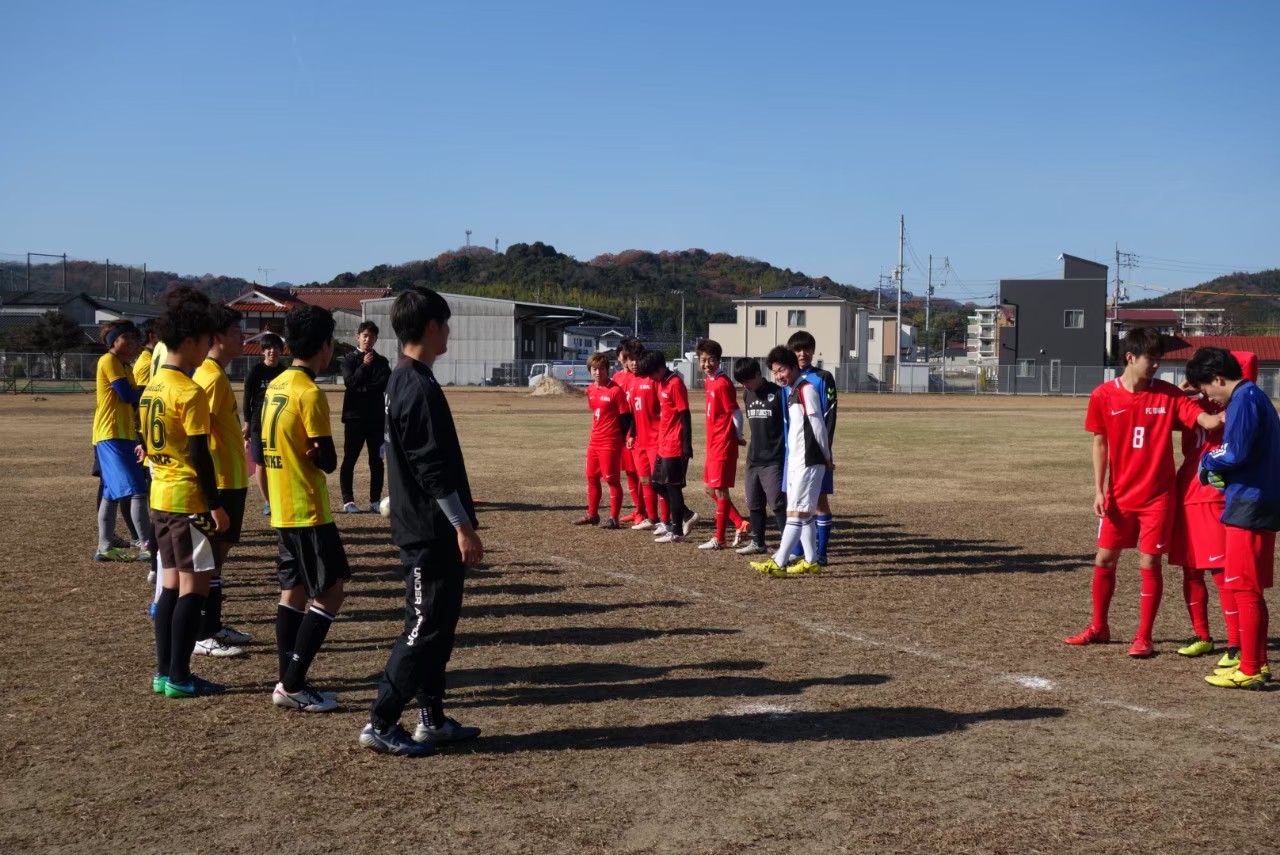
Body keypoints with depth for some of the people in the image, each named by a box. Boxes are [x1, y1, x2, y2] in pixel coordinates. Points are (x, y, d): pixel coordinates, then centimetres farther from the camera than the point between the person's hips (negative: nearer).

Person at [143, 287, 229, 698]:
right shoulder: (189, 391, -17)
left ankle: (164, 671, 16)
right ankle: (179, 677, 0)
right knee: (194, 585, -3)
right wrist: (216, 504, -14)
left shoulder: (152, 386, 11)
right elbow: (199, 454, -18)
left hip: (160, 496, 9)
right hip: (188, 499, -9)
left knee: (172, 583, 13)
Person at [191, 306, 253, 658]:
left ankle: (213, 626, 23)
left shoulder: (213, 374, 14)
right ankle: (203, 636, 1)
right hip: (221, 482, -10)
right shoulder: (213, 378, -17)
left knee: (218, 553, 15)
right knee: (212, 556, -5)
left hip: (229, 480, 10)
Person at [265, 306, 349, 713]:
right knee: (330, 594, -2)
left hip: (282, 509, 9)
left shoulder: (275, 386, 10)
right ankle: (292, 685, -3)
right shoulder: (310, 393, -17)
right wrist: (318, 454, 1)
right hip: (308, 511, -9)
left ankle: (288, 683, 15)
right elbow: (327, 461, -17)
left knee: (293, 591, 12)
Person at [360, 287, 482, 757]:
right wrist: (463, 527, -17)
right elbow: (434, 470, -21)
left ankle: (432, 720, 22)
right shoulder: (421, 388, -18)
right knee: (425, 628, -4)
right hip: (432, 531, -10)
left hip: (421, 527, 10)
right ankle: (380, 724, 2)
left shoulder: (400, 382, 12)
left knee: (439, 624, 15)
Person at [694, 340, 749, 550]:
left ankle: (719, 539, 7)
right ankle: (740, 524, 22)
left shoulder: (722, 383, -17)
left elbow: (736, 412, -15)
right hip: (713, 444, 9)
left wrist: (738, 436, -5)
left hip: (723, 445, -9)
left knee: (720, 489, -2)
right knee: (710, 487, 15)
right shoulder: (709, 382, 11)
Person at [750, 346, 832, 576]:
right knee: (804, 513, 12)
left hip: (808, 462, -9)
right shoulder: (792, 392, 17)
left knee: (796, 512, -10)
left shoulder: (806, 389, -12)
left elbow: (818, 425, -13)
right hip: (796, 461, 9)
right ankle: (811, 562, 18)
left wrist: (826, 457, -6)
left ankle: (778, 563, -12)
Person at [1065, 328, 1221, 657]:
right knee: (1104, 560, 9)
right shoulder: (1104, 396, -4)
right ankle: (1098, 627, 27)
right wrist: (1099, 490, -2)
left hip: (1157, 496, -2)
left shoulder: (1169, 395, -5)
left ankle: (1144, 637, 11)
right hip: (1119, 496, 2)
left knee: (1150, 563, 0)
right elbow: (1100, 444, 2)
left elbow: (1206, 420, -15)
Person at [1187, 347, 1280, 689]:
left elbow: (1236, 453, -21)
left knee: (1244, 588, -5)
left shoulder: (1244, 399, -14)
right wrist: (1221, 470, 7)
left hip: (1249, 506, -10)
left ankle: (1250, 671, -2)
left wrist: (1208, 461, -2)